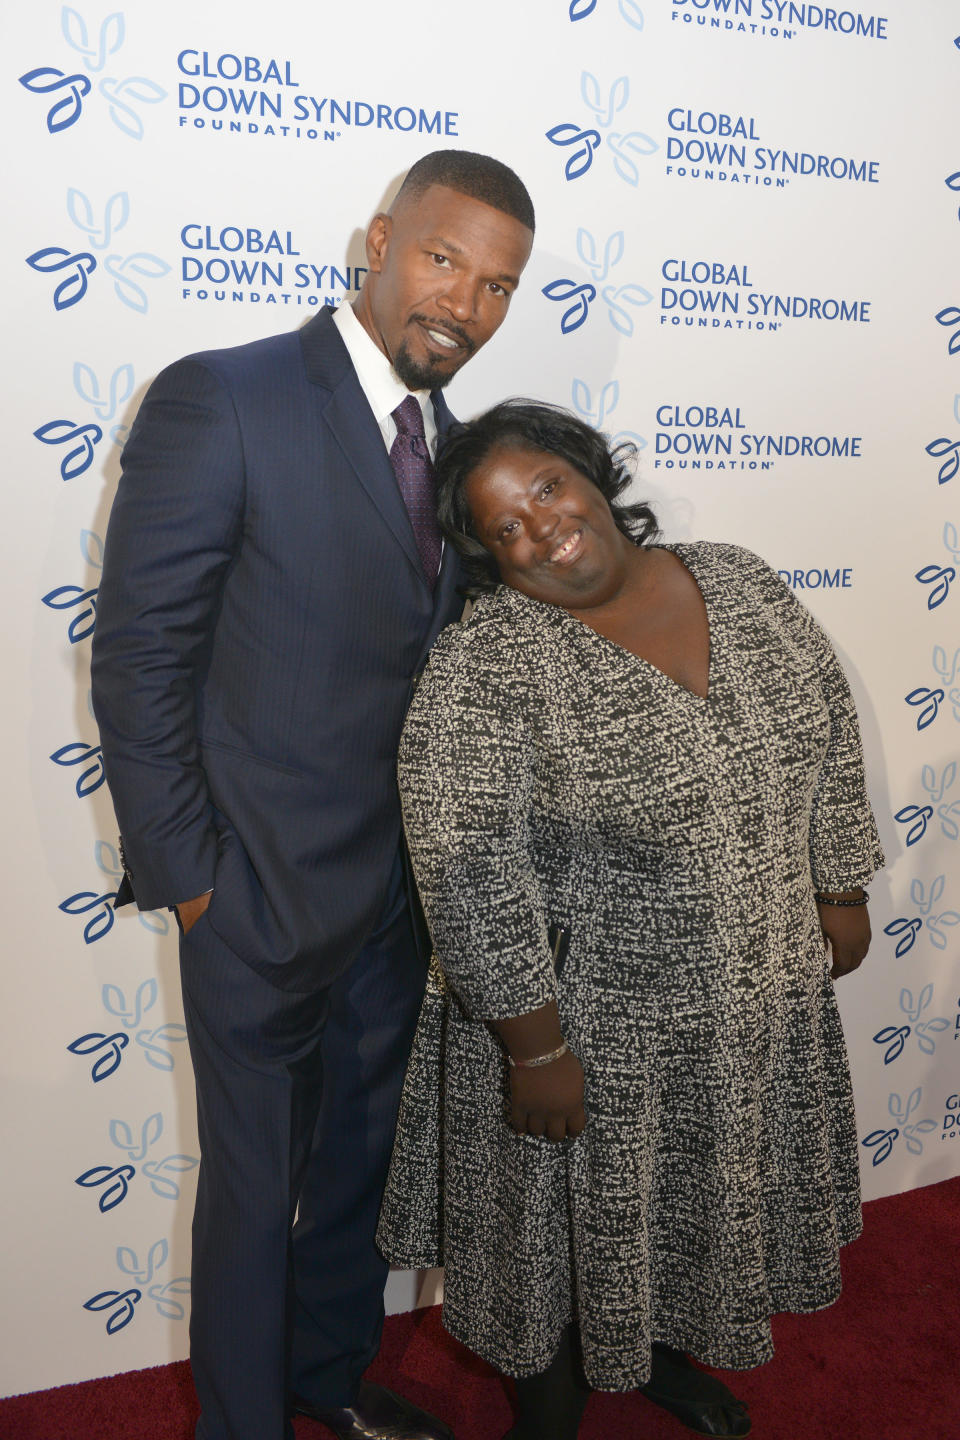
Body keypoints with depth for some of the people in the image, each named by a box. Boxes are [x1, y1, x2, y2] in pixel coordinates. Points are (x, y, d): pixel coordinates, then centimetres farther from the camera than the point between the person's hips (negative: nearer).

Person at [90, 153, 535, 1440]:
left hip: (402, 888, 7)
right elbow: (138, 661, -15)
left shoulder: (451, 443, 7)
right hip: (267, 893, -6)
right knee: (258, 1184, 13)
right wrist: (186, 881, -13)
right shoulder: (222, 400, -15)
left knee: (361, 1154, 23)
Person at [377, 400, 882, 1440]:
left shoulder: (741, 585, -4)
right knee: (569, 1212, 17)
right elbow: (472, 881, -23)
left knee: (694, 1196, 26)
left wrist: (841, 890, 8)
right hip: (587, 1022, -5)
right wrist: (534, 1046, -19)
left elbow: (827, 734, 6)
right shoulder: (482, 672, -22)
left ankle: (657, 1345, 55)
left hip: (758, 998, 6)